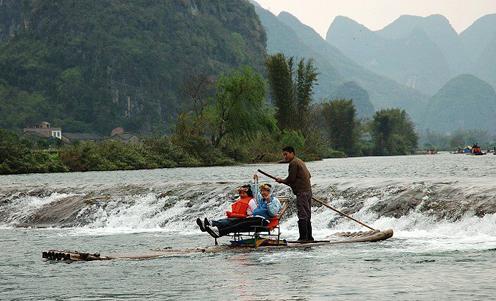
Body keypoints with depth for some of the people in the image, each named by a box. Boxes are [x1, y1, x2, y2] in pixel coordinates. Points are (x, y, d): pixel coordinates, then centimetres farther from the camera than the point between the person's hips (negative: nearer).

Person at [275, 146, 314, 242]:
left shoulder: (293, 163, -10)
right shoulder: (300, 161, 20)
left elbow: (291, 179, -12)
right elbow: (309, 175, 23)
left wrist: (281, 180, 5)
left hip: (301, 192, -10)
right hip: (308, 190, 10)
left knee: (302, 215, -10)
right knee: (307, 215, 12)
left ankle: (303, 237, -12)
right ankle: (309, 236, 14)